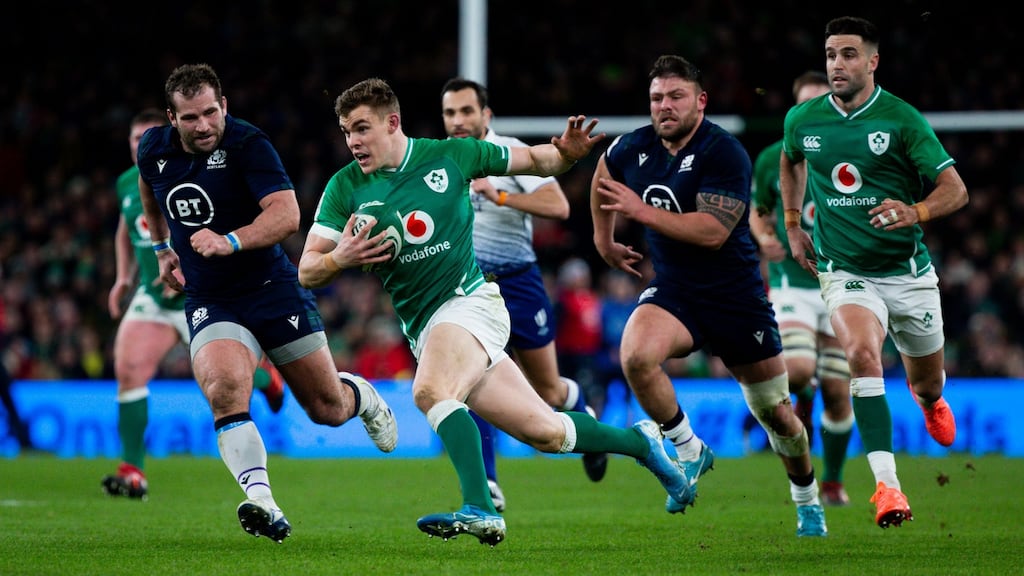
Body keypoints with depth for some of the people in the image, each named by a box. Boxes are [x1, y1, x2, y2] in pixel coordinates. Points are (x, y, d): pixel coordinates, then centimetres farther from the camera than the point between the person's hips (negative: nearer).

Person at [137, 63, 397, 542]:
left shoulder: (247, 144, -18)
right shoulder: (154, 149, -2)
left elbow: (286, 214, -30)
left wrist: (230, 242, -43)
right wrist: (162, 247, 25)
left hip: (272, 286, -2)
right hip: (208, 302, 2)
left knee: (327, 409, 7)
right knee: (224, 390, -29)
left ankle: (362, 396, 45)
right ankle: (262, 505, -35)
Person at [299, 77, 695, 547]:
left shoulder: (450, 155, -3)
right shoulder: (345, 187, 2)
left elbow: (533, 160, 11)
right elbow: (307, 271, 1)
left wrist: (566, 153, -11)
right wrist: (340, 258, -22)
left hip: (470, 301, -4)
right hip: (424, 329, 4)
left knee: (429, 391, -34)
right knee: (546, 433, 3)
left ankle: (479, 510, -38)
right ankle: (640, 441, 27)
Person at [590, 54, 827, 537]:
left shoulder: (724, 153, -19)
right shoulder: (632, 148, -1)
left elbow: (713, 231, -28)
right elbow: (602, 176, 24)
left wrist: (642, 210, -31)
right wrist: (604, 238, 26)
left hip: (736, 297, -3)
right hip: (673, 291, 3)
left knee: (776, 414, 6)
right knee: (636, 356, -30)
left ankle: (808, 502, 34)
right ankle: (689, 451, -7)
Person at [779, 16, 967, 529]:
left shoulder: (902, 119, -11)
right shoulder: (803, 119, 0)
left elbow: (955, 189, -11)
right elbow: (790, 160, 25)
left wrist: (915, 212, -31)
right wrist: (792, 224, 18)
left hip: (909, 271, 0)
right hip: (845, 271, 0)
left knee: (927, 382, 16)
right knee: (862, 353, -30)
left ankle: (930, 401, 58)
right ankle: (886, 484, -33)